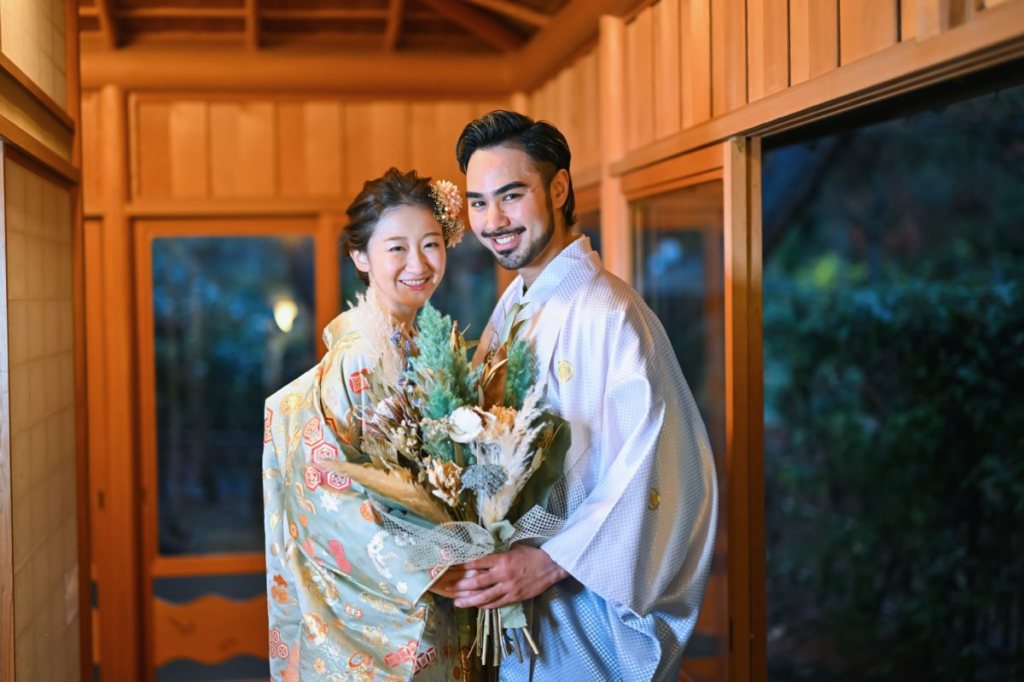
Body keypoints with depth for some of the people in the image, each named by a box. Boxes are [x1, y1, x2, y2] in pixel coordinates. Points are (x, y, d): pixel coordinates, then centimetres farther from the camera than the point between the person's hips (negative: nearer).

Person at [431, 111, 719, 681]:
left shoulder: (608, 313, -21)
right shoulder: (513, 307, 5)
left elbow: (663, 473, -26)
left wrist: (550, 563, -26)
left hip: (587, 617, -7)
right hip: (512, 601, 7)